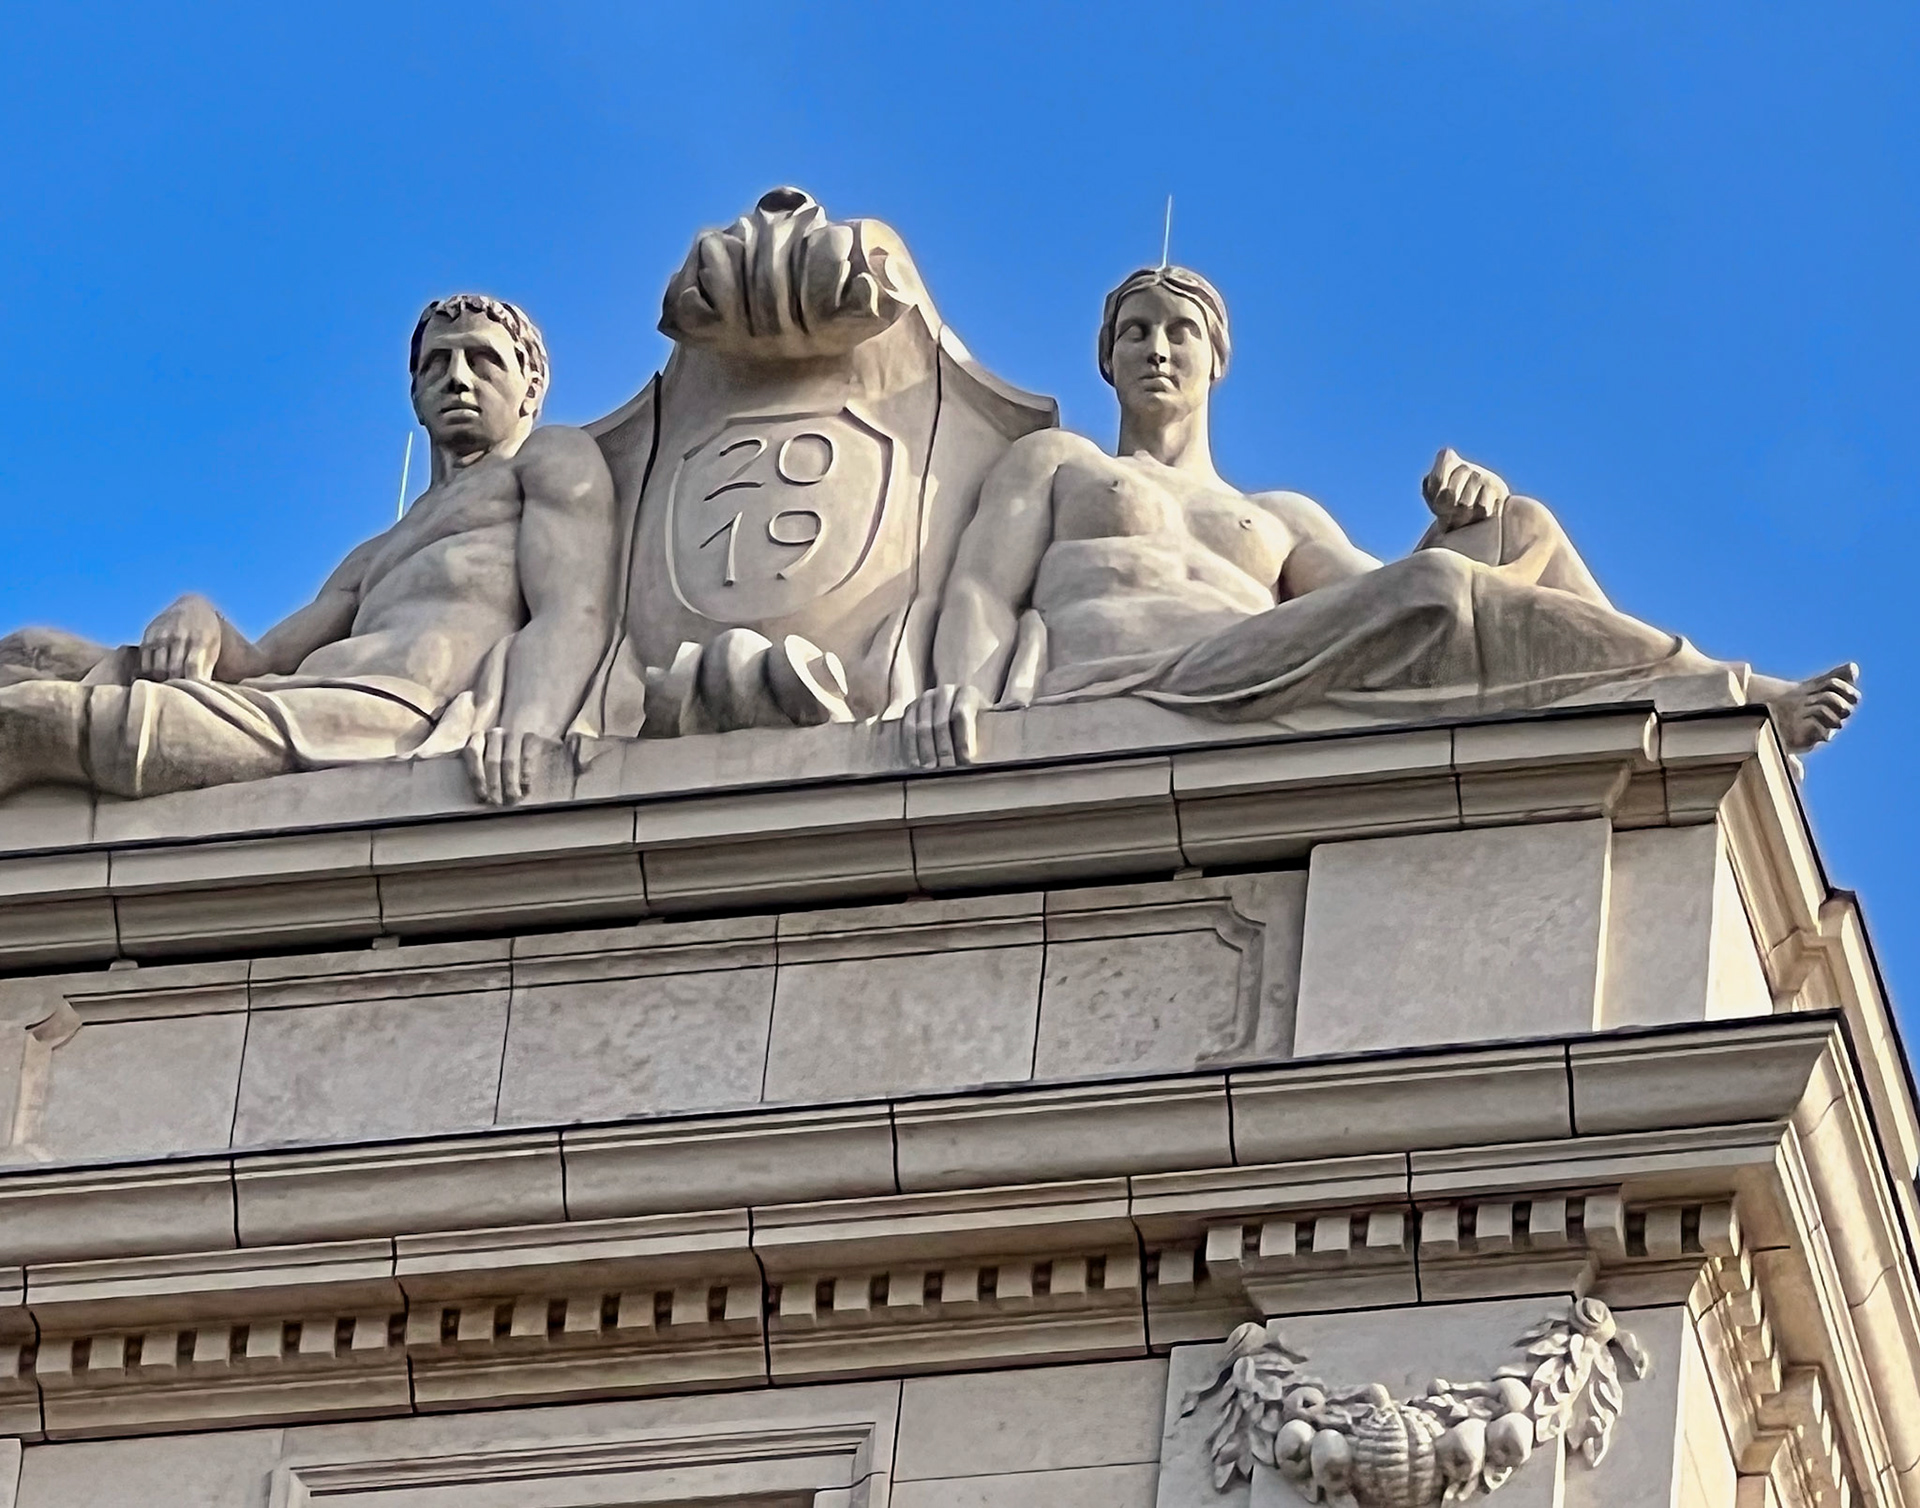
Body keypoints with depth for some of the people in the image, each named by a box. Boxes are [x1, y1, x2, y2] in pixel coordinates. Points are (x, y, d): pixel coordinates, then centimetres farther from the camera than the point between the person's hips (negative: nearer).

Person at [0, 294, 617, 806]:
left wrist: (525, 729, -23)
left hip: (401, 715, -8)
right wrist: (200, 620, 3)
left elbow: (574, 616, 1)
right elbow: (257, 667, 29)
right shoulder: (374, 561, 42)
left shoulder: (555, 456, 22)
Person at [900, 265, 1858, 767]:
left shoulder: (1283, 519, 38)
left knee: (1522, 529, -5)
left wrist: (1453, 519, -1)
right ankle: (1729, 697, -24)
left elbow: (1385, 604, 20)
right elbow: (982, 594, 12)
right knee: (1431, 590, -27)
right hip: (1113, 699, -5)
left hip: (1277, 712, 5)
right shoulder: (1052, 462, 30)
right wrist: (959, 687, -12)